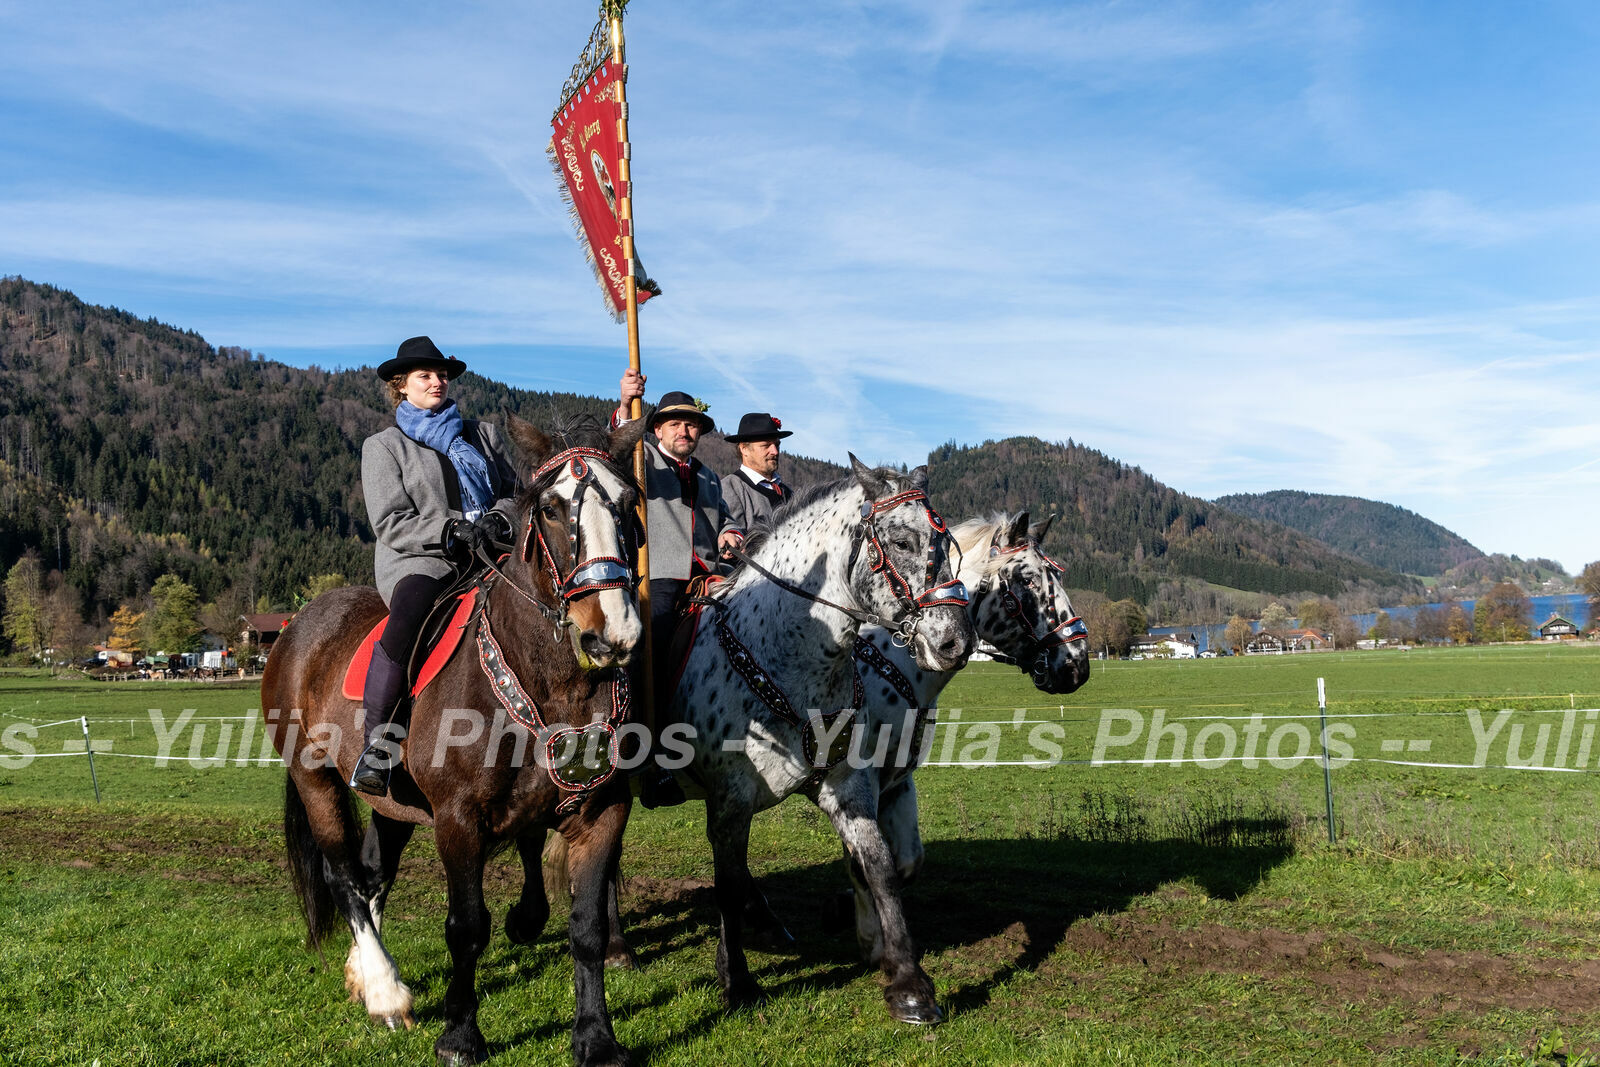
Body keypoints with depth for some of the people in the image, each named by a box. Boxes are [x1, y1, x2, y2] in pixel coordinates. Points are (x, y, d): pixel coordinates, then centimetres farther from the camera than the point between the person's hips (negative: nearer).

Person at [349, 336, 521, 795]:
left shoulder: (483, 435, 23)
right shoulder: (383, 446, 11)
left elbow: (515, 492, 18)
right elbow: (390, 524, -1)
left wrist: (499, 520, -6)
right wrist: (452, 531, -16)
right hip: (418, 561, -3)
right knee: (410, 611, -38)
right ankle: (377, 742, -33)